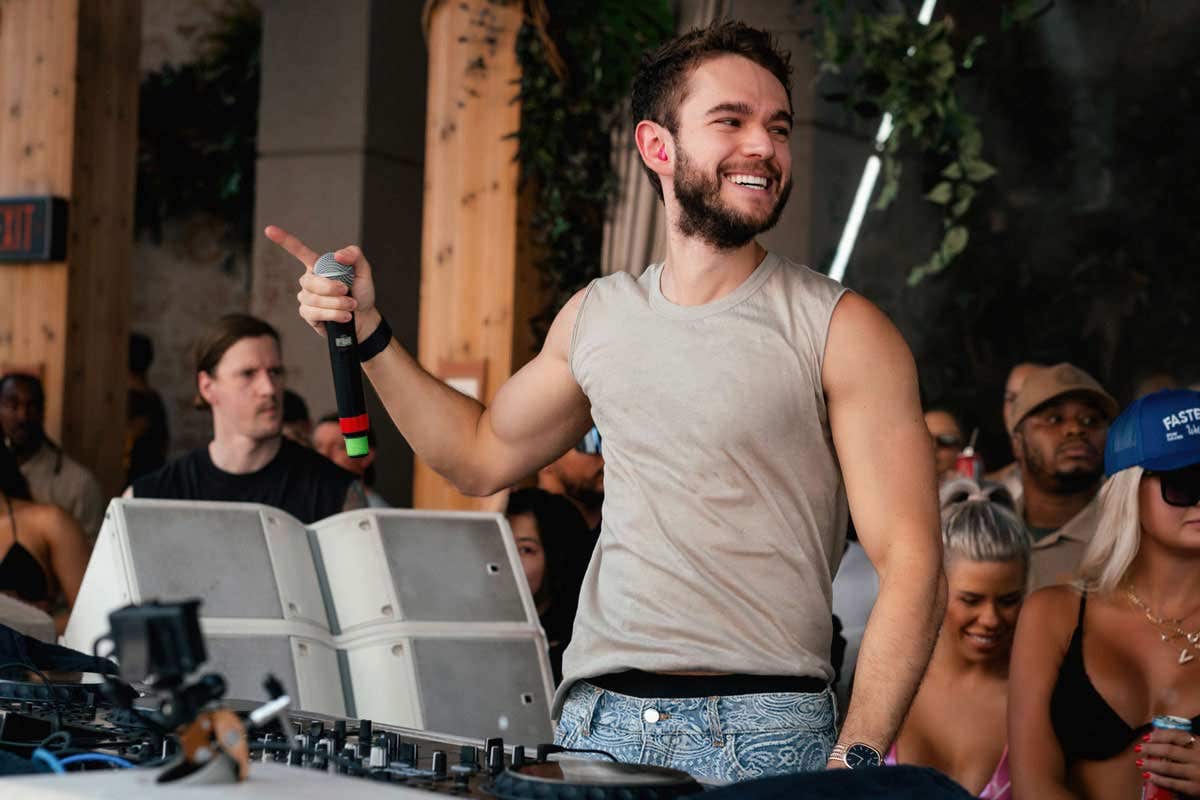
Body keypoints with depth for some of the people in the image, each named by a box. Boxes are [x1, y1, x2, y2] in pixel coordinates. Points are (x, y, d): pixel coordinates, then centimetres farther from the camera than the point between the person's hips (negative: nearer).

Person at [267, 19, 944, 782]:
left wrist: (857, 759, -19)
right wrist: (367, 331, 16)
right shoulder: (597, 315, 11)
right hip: (594, 722, 4)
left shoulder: (839, 331, -4)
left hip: (761, 737, -4)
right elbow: (485, 453, 26)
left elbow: (912, 566, -8)